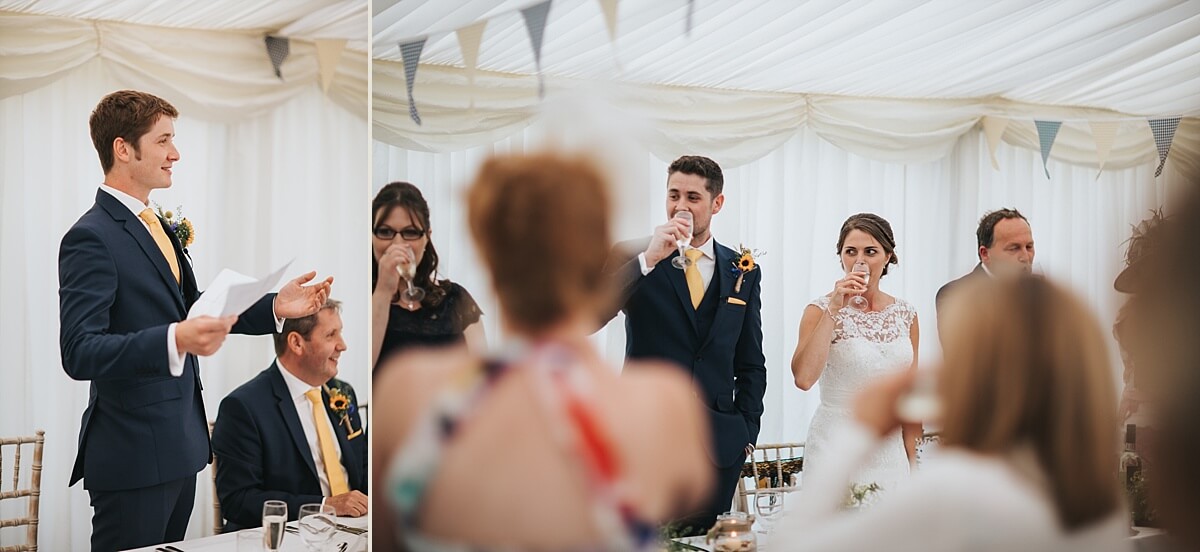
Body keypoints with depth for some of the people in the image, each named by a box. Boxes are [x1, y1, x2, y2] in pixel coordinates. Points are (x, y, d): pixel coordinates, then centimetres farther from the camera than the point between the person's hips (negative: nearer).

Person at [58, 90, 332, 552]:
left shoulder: (155, 227, 15)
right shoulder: (91, 238, -16)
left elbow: (193, 312, 21)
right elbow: (79, 353, -24)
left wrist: (274, 307, 7)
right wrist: (174, 340, -38)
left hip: (179, 446, 9)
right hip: (133, 456, -9)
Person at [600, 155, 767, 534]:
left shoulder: (743, 271, 9)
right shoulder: (633, 257, 1)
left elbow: (750, 363, 14)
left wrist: (746, 432, 6)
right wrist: (648, 258, -20)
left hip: (718, 443, 2)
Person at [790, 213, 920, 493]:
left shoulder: (906, 314, 5)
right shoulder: (821, 310, -7)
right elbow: (804, 378, -24)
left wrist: (912, 463, 10)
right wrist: (834, 308, -22)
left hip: (889, 451, 4)